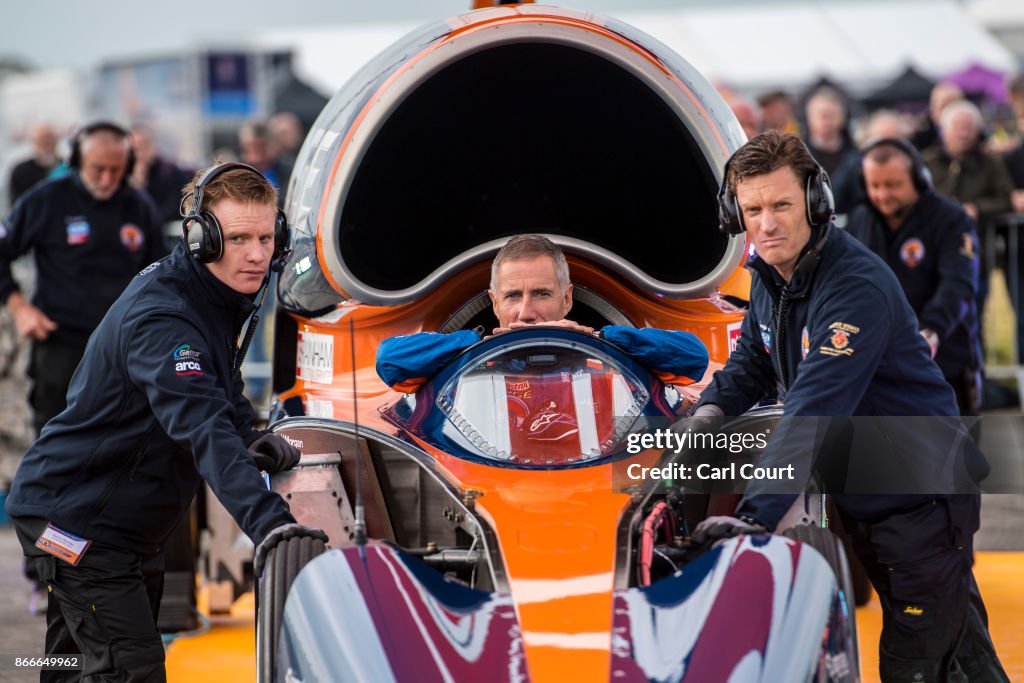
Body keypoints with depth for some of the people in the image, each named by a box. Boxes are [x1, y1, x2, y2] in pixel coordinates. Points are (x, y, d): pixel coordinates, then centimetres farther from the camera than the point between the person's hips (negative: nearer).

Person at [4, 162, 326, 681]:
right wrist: (265, 520, -56)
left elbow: (224, 399, 15)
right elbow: (202, 428, -43)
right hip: (73, 516, -10)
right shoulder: (162, 320, -28)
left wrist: (253, 440, -10)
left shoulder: (221, 297, 3)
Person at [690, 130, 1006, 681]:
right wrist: (711, 410, -4)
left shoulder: (856, 286, -27)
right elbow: (752, 358, 17)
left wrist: (757, 513, -45)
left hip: (922, 505, -9)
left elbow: (814, 409, -37)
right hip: (861, 502, 9)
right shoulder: (769, 275, 2)